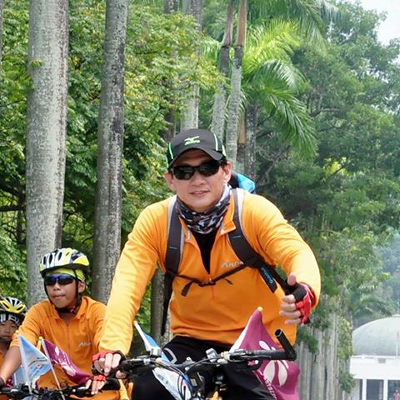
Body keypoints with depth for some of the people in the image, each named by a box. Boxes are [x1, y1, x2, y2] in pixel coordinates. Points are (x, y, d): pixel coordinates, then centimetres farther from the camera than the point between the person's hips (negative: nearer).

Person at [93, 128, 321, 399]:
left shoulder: (256, 211, -15)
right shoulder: (155, 221, -10)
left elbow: (298, 253, -31)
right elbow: (127, 285, -20)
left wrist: (304, 292, -56)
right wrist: (113, 347, -39)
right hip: (193, 342, 2)